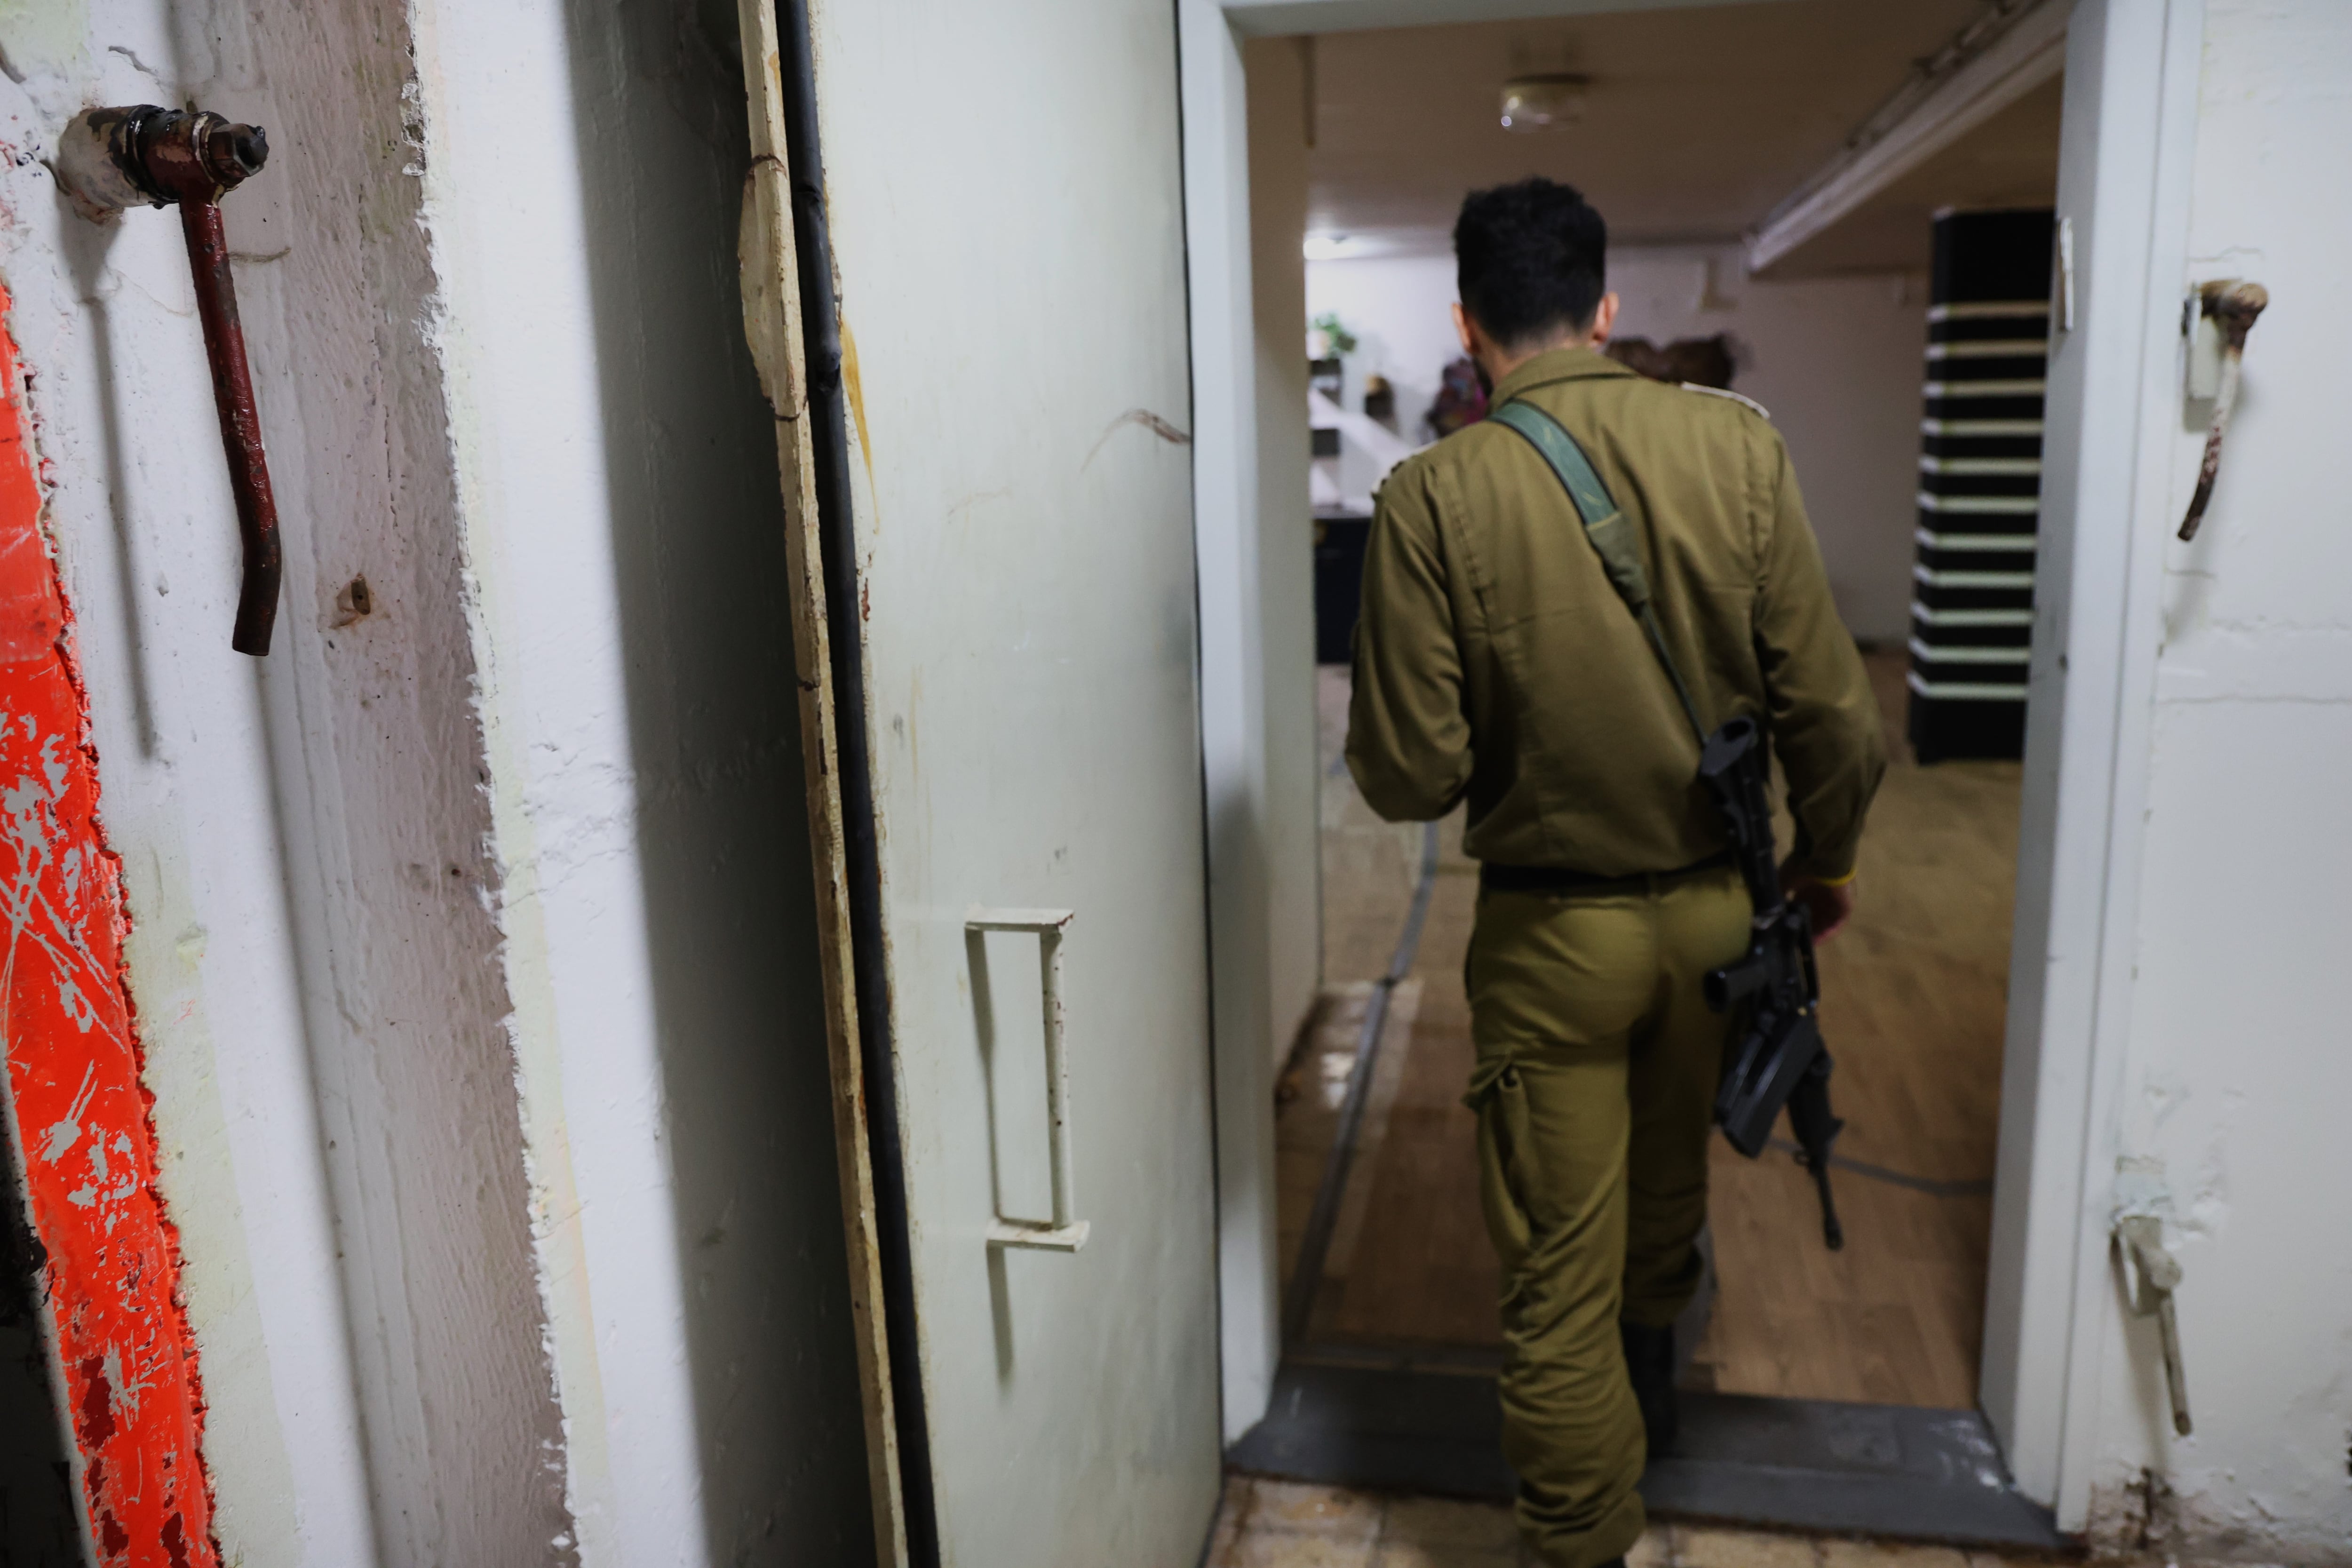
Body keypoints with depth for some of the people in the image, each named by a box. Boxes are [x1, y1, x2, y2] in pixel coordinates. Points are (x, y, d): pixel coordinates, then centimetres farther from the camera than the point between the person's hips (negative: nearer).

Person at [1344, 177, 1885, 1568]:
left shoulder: (1435, 497, -17)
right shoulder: (1738, 446, -10)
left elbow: (1410, 778, -17)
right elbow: (1835, 713, -7)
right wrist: (1826, 861, 11)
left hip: (1552, 930, -4)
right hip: (1713, 907, 4)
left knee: (1559, 1271, 11)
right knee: (1671, 1184, 30)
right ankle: (1650, 1387, 56)